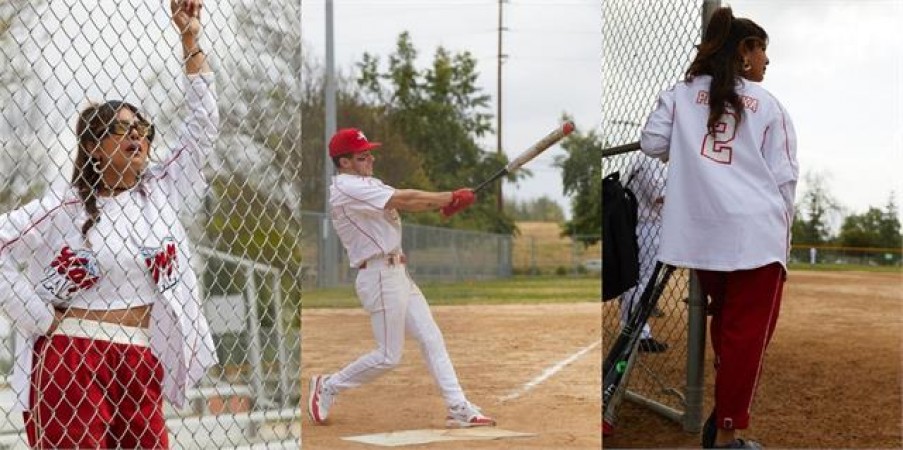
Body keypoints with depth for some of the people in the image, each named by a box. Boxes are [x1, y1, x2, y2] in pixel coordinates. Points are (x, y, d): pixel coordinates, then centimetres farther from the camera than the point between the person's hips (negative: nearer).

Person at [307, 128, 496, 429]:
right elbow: (404, 200, -19)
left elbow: (406, 203, 7)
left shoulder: (365, 185, 18)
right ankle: (327, 387, 12)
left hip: (397, 273, 10)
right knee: (389, 356, -4)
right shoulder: (347, 188, -15)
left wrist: (446, 202, -11)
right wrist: (451, 198, -11)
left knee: (431, 339, 5)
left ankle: (459, 409, 4)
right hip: (379, 276, -10)